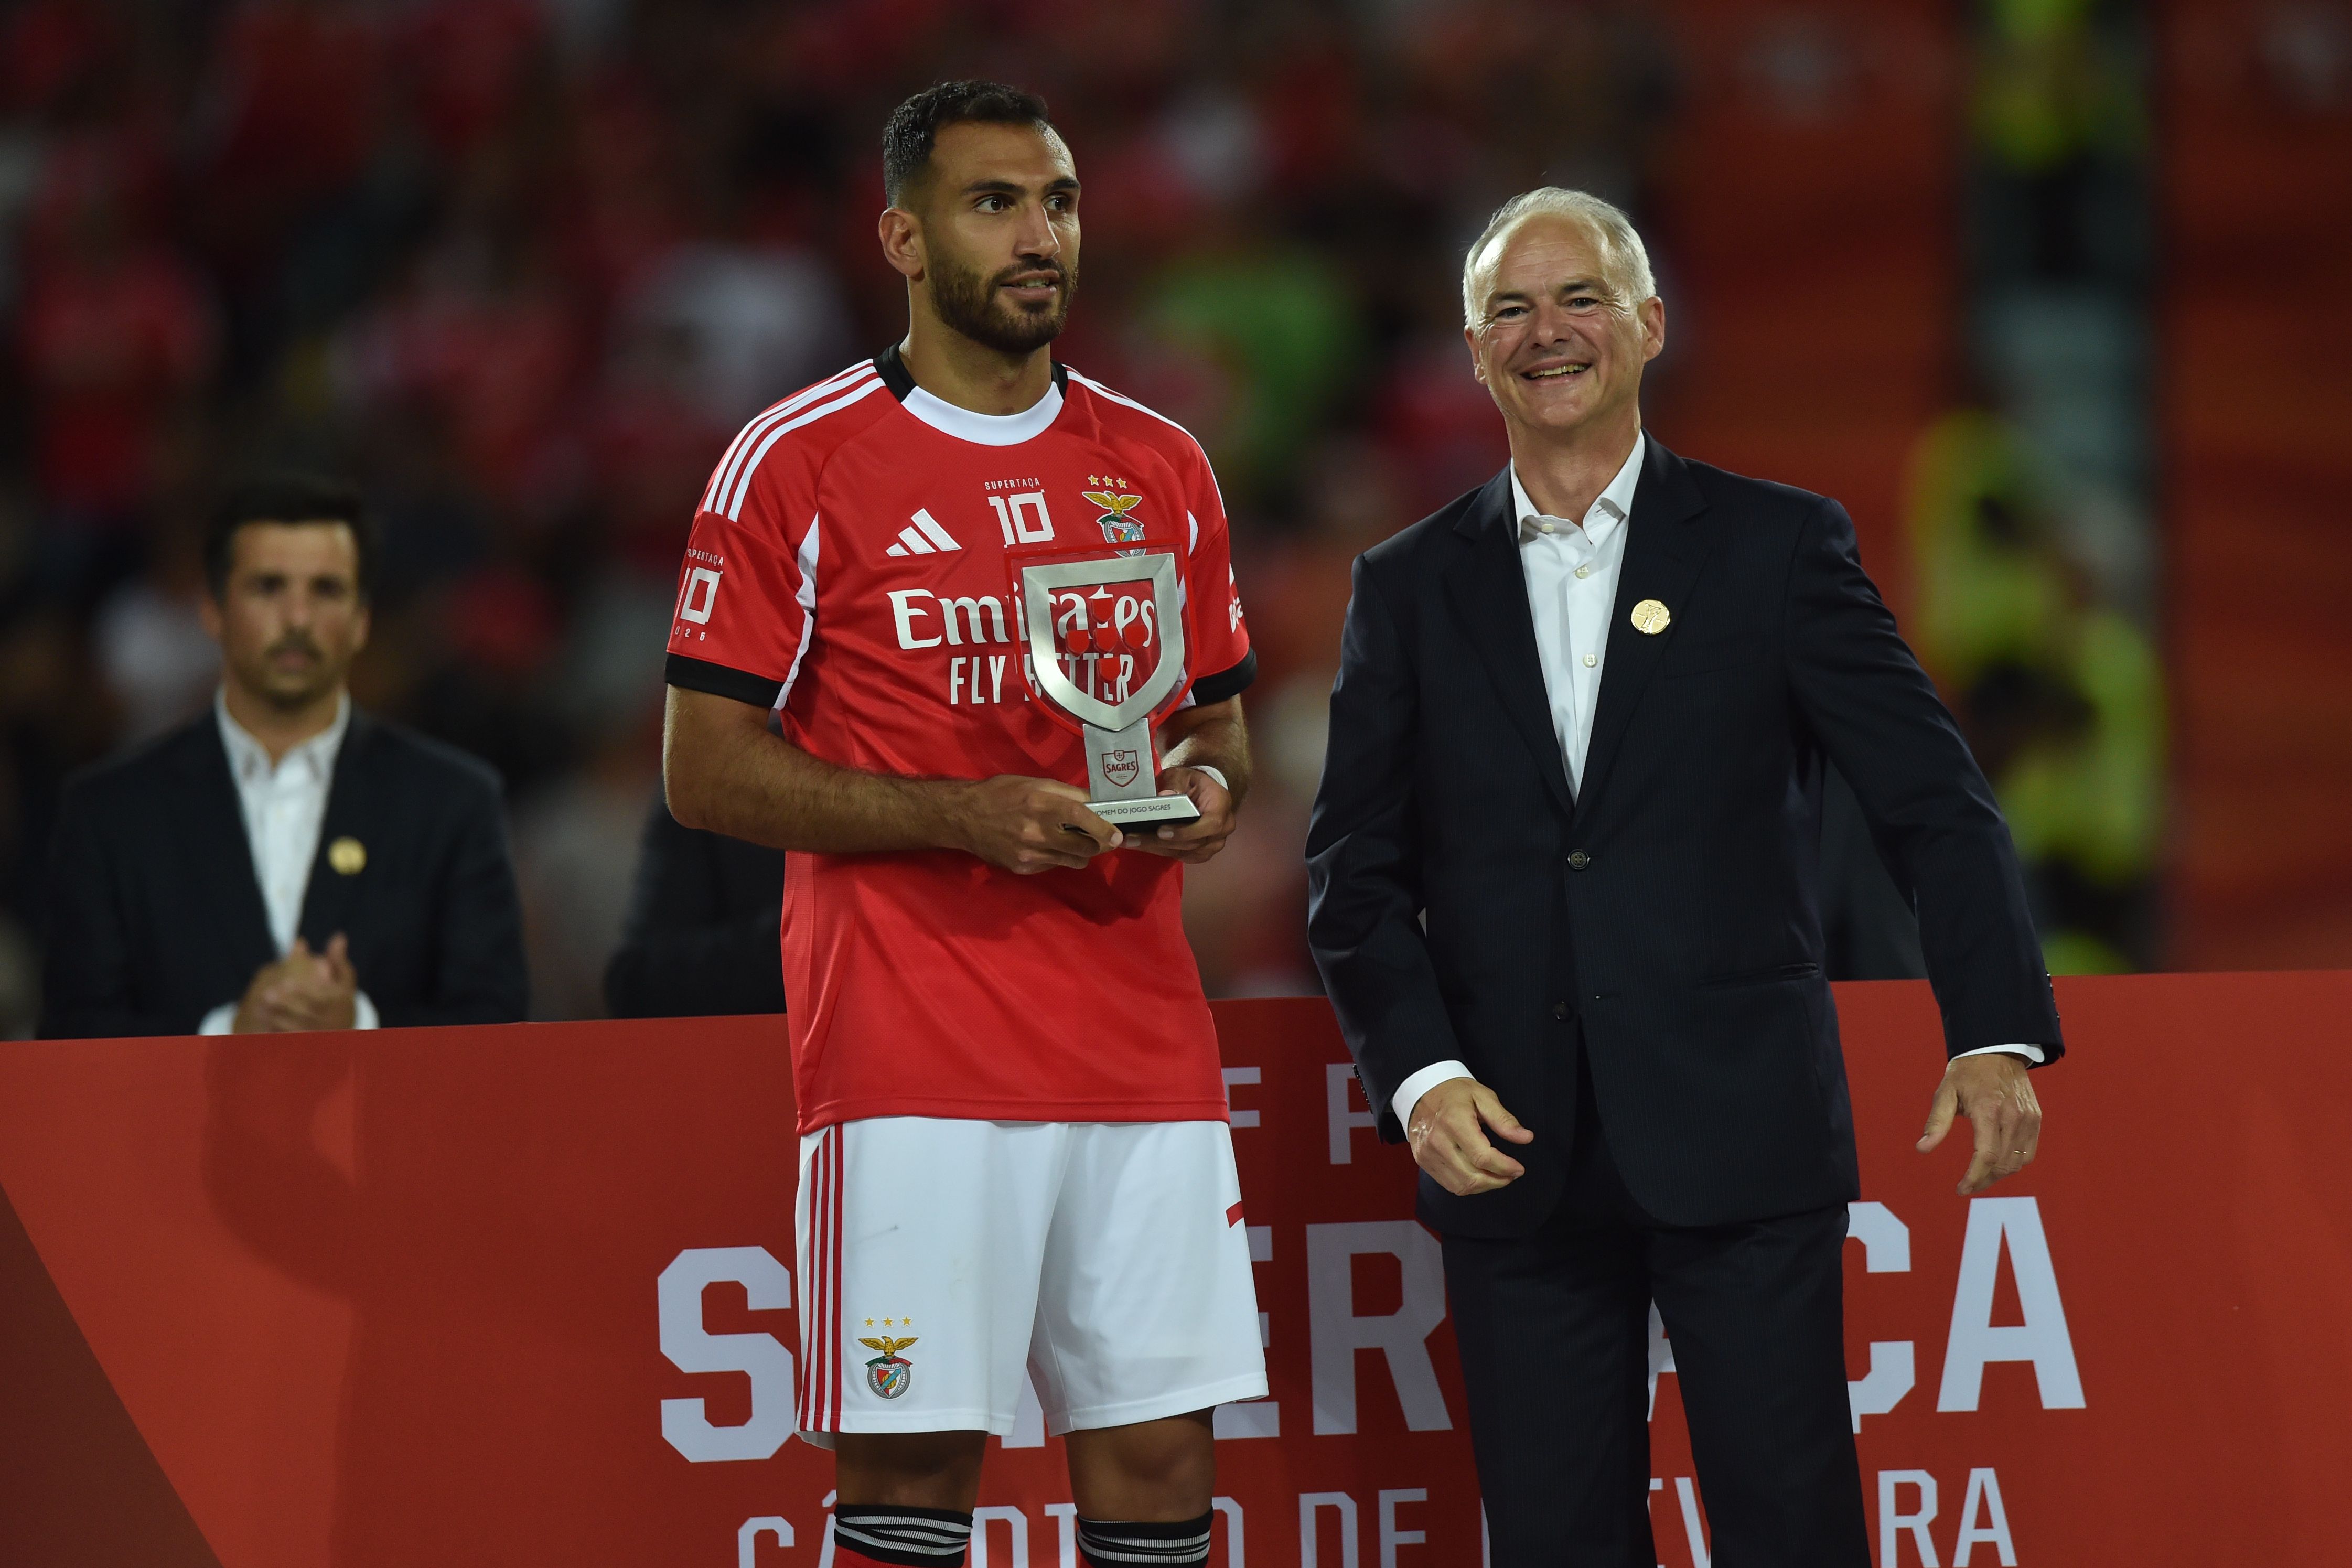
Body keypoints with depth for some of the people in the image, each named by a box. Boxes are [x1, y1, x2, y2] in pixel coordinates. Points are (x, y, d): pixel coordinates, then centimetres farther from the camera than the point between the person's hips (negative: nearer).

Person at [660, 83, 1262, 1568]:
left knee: (1160, 1449, 3)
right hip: (910, 1059, -4)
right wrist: (966, 816, -15)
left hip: (1144, 1043, 4)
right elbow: (708, 771, -3)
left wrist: (1207, 784, -2)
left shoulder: (1161, 468, 13)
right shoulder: (798, 462, -2)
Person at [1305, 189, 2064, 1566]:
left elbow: (1935, 800, 1)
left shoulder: (1779, 547, 4)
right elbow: (1356, 867, 8)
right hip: (1512, 1151, 2)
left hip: (1740, 1142, -2)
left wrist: (1997, 1033, -12)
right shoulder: (1410, 588, 11)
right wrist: (1420, 1075, -8)